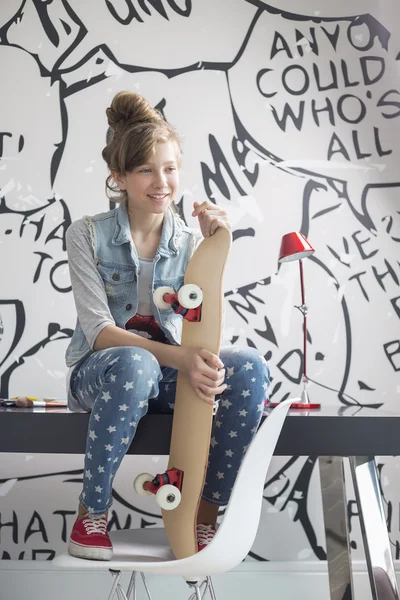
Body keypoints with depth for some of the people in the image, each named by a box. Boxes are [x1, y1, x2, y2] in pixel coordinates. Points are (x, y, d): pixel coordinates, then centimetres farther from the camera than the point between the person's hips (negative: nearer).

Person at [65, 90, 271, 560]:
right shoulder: (88, 235, -6)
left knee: (249, 366, -27)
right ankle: (91, 516, -18)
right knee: (133, 364, -40)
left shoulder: (190, 241, 2)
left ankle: (205, 516, -13)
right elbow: (99, 331, -16)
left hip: (166, 378, 3)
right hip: (99, 373, -3)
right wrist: (179, 357, -32)